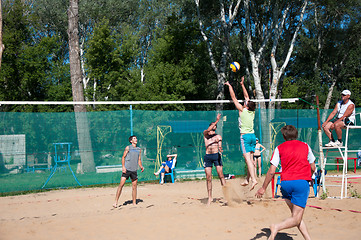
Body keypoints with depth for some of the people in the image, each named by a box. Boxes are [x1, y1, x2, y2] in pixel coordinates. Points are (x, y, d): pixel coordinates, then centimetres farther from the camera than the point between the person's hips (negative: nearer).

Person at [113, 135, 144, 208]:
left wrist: (141, 166, 3)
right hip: (126, 169, -5)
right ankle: (116, 202, -5)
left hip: (134, 170, 5)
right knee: (121, 184, -9)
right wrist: (123, 166, -11)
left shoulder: (139, 149, 14)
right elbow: (123, 157, 0)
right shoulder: (128, 148, 1)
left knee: (134, 186, 6)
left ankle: (134, 203, 14)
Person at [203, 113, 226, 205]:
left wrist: (220, 149, -23)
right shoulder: (205, 134, 13)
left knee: (221, 175, -7)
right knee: (208, 178, 0)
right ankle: (210, 197, 7)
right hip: (207, 156, 0)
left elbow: (220, 146, 2)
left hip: (216, 156, 0)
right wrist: (217, 120, -12)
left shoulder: (218, 136, 13)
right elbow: (208, 130, -9)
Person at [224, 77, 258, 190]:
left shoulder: (242, 110, -8)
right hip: (252, 135, 7)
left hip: (245, 136, -7)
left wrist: (229, 86, 10)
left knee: (248, 159, -12)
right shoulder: (252, 112, 7)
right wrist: (242, 85, 25)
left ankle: (253, 179, -21)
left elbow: (233, 98, 0)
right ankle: (247, 179, 17)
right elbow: (246, 96, 18)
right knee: (250, 159, 10)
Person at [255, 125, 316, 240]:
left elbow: (271, 171, 3)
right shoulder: (305, 146, 13)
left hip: (285, 183, 2)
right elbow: (313, 168, 19)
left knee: (295, 215, 15)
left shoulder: (280, 148, 9)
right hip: (301, 182, -1)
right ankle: (277, 227, -26)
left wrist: (263, 188, 12)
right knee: (296, 219, -2)